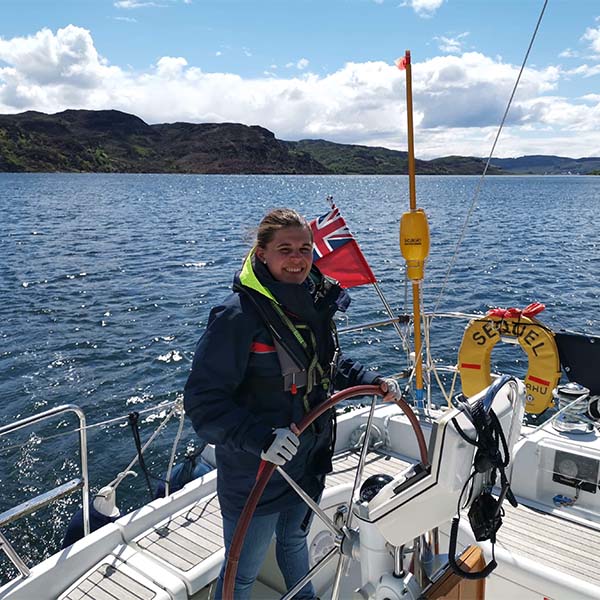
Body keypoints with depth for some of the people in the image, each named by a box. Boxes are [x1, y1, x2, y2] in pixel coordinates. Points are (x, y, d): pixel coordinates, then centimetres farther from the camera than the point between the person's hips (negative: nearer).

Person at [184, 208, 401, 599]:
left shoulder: (314, 304, -2)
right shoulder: (239, 315, -26)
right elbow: (203, 401, -27)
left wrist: (374, 382, 2)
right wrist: (260, 438, -38)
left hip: (310, 461, 7)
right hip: (255, 472, -7)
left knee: (295, 541, 33)